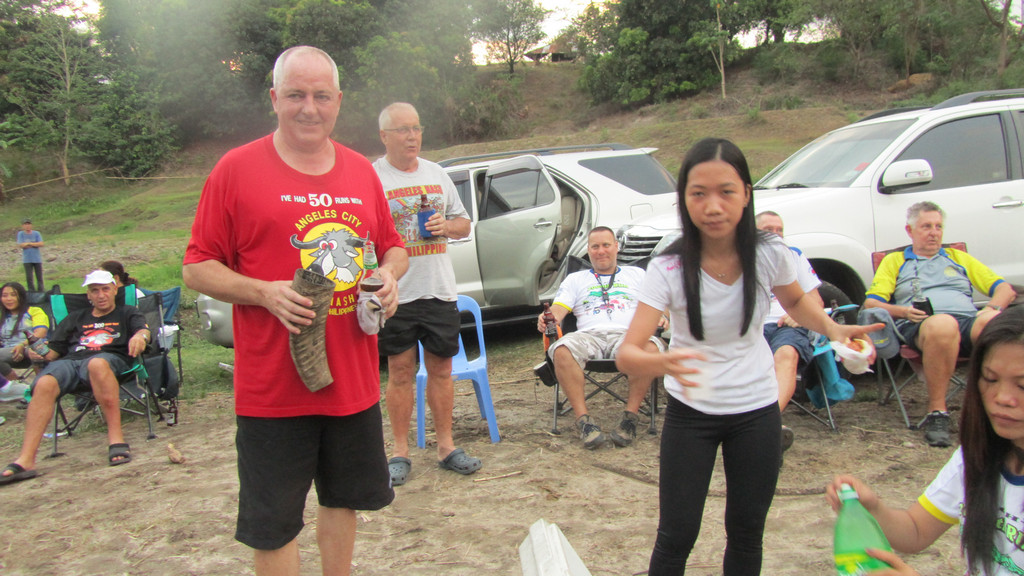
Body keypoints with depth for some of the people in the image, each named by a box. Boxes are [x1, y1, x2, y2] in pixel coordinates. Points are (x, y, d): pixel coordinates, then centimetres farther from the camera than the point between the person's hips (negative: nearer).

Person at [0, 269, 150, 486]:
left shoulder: (127, 313, 27)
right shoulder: (75, 318, 36)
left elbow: (144, 330, 5)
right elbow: (54, 349, 26)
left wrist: (139, 336, -20)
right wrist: (40, 354, 2)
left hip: (111, 358, -3)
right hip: (69, 361, 3)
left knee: (97, 364, -42)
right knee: (44, 384, -31)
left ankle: (115, 438, -44)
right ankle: (26, 460, -40)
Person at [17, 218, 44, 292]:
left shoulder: (36, 233, 3)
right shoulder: (20, 234, 3)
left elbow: (41, 244, -7)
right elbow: (20, 245, -8)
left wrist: (29, 243, -11)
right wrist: (35, 244, -6)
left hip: (37, 259, 0)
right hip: (27, 260, 0)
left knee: (39, 277, 2)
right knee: (29, 277, -2)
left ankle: (41, 291, 9)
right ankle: (32, 292, 5)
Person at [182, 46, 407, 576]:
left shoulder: (361, 171, 8)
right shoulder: (237, 169, -7)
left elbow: (393, 248, 18)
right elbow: (197, 268, -6)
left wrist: (387, 274, -4)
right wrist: (266, 292, -21)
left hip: (353, 379, 5)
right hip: (273, 387, -4)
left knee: (343, 500, 21)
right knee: (273, 525, 7)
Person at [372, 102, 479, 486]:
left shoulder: (437, 174, 13)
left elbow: (464, 224, 18)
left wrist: (446, 226, -5)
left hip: (439, 290, 4)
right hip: (395, 294, -4)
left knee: (441, 369, 9)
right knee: (401, 371, 3)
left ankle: (446, 446, 20)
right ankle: (400, 452, 14)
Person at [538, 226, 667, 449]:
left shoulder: (637, 274, 28)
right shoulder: (575, 279, 28)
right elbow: (558, 310, 14)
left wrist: (660, 316, -6)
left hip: (627, 333, 0)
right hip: (590, 335, 1)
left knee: (650, 346, -37)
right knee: (561, 350, -35)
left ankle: (630, 416, -27)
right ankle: (583, 419, -29)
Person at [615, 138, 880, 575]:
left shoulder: (770, 254, -14)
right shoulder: (668, 269, -21)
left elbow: (796, 302, 10)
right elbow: (627, 354, -29)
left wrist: (831, 327, -10)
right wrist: (664, 363, -50)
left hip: (756, 410, 2)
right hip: (690, 413, -2)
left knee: (746, 532, 13)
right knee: (676, 535, 1)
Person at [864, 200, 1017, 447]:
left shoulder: (959, 257, 34)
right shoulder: (895, 261, 26)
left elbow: (1005, 289, 24)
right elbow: (871, 303, 12)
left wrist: (993, 308, 1)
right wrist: (903, 312, -7)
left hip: (969, 320, 2)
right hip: (919, 326, -2)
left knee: (993, 323, -37)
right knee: (943, 324, -42)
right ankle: (936, 413, -32)